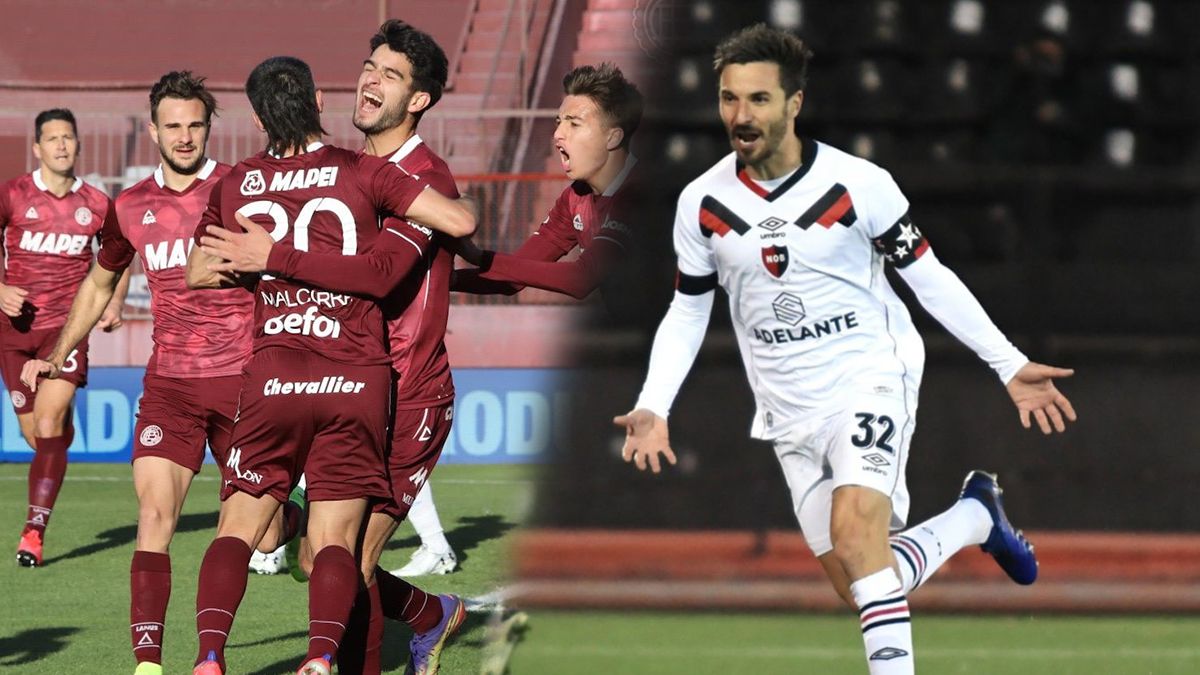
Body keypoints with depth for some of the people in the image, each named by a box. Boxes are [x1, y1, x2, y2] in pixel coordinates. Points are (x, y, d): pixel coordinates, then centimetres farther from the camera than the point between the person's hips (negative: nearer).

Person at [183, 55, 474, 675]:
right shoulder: (364, 174, -2)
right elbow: (460, 222, -7)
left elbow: (197, 272, 22)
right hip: (355, 379, -1)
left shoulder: (234, 187, 7)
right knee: (334, 541, 3)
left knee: (237, 530, 7)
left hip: (270, 379, 1)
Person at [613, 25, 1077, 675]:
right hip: (792, 414, 4)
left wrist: (1010, 365, -5)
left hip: (871, 380, -4)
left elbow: (929, 278, -3)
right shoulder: (702, 203, -3)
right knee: (863, 586, 6)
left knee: (854, 530, -30)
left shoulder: (859, 184, -12)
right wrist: (653, 409, -4)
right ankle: (975, 514, 33)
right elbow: (687, 313, 9)